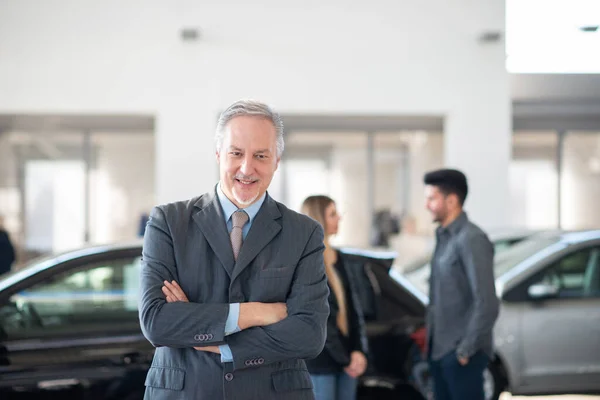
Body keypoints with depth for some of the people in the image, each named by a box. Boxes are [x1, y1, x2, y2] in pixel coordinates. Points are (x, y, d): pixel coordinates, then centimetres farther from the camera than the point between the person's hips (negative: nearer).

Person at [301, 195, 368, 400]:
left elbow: (353, 305, 9)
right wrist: (344, 360, -13)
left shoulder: (338, 257, 11)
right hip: (319, 360, -7)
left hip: (346, 355, 7)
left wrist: (358, 350, -3)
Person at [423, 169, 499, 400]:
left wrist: (467, 349, -16)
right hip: (440, 349, 9)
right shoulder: (443, 237, 12)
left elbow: (486, 303, -20)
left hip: (461, 354, -9)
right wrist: (431, 340, 13)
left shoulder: (471, 239, -16)